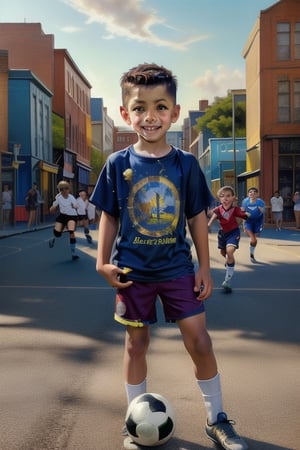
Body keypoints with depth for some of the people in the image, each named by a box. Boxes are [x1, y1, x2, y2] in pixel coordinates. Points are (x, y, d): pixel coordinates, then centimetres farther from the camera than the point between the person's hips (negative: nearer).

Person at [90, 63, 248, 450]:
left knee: (200, 342, 2)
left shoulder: (186, 164, -4)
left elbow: (197, 217, 1)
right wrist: (103, 262, -5)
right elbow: (109, 216, 2)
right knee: (136, 343, 12)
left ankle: (216, 419, 23)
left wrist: (204, 267, 0)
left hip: (178, 268, 0)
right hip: (132, 271, 0)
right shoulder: (118, 164, -5)